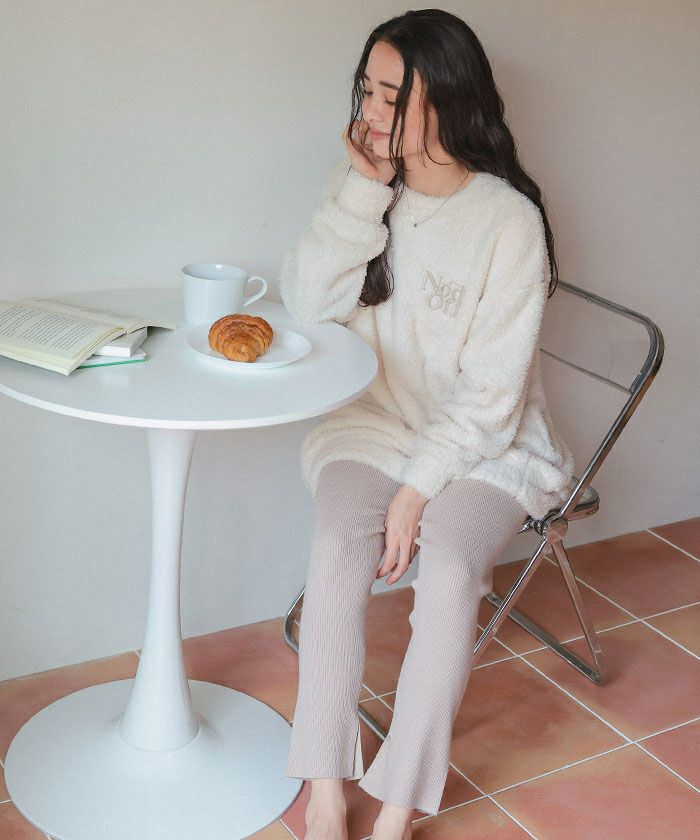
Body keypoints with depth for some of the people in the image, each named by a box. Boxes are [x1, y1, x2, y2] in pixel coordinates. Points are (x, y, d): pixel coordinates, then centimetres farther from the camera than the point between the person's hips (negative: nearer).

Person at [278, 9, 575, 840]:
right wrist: (364, 188, -16)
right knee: (336, 548, -26)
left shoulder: (508, 220, -11)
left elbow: (492, 391, -13)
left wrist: (419, 487, -21)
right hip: (374, 423, 3)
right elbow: (307, 302, -10)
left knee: (447, 573, -30)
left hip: (484, 444, -2)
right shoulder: (361, 184, 3)